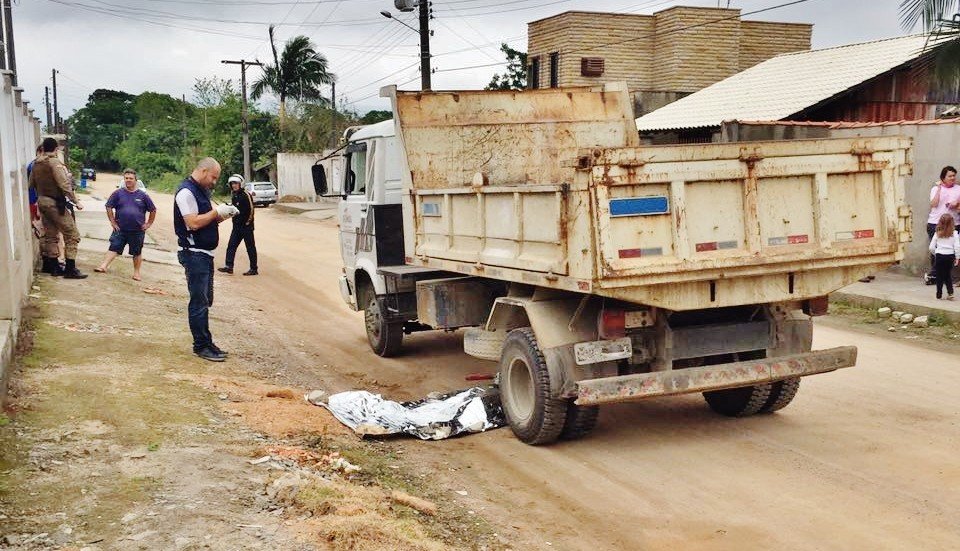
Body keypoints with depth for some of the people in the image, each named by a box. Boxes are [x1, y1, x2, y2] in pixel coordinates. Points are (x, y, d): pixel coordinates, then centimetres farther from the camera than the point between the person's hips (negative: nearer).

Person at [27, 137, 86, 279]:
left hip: (42, 201, 9)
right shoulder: (54, 162, -15)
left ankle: (51, 266, 21)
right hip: (55, 203, -9)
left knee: (50, 235, 16)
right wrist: (76, 202, -16)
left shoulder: (36, 163, 9)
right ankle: (70, 269, -7)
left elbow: (32, 184, 16)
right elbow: (64, 185, -21)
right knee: (72, 235, -5)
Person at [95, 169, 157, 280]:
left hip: (137, 230, 0)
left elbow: (153, 210, 8)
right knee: (113, 248, -6)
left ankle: (136, 272, 18)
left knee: (137, 252, 8)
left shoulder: (142, 195, 0)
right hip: (120, 229, 0)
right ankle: (103, 266, -10)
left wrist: (149, 224, 4)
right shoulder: (118, 193, 0)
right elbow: (109, 207, 6)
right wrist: (113, 222, 0)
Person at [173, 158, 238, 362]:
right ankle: (201, 345, 2)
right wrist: (217, 211, -15)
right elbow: (194, 223, -23)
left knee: (205, 300, 14)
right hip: (194, 254, -10)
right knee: (199, 302, -5)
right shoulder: (186, 192, -15)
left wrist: (223, 215, 3)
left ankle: (205, 343, 21)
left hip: (205, 253, 10)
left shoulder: (202, 191, 17)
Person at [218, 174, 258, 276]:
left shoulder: (246, 195, -13)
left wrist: (247, 222, -14)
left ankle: (253, 269, 5)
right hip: (237, 226, 8)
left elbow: (251, 210, -15)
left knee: (250, 247, -1)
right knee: (231, 246, 4)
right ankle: (229, 266, 6)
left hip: (246, 226, -8)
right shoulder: (234, 196, 14)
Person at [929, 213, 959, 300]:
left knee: (939, 276, 9)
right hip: (950, 256, 1)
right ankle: (950, 292, 7)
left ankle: (939, 294, 12)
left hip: (939, 256, -1)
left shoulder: (937, 233, -5)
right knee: (948, 275, 16)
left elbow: (931, 247, -3)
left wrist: (935, 254, 15)